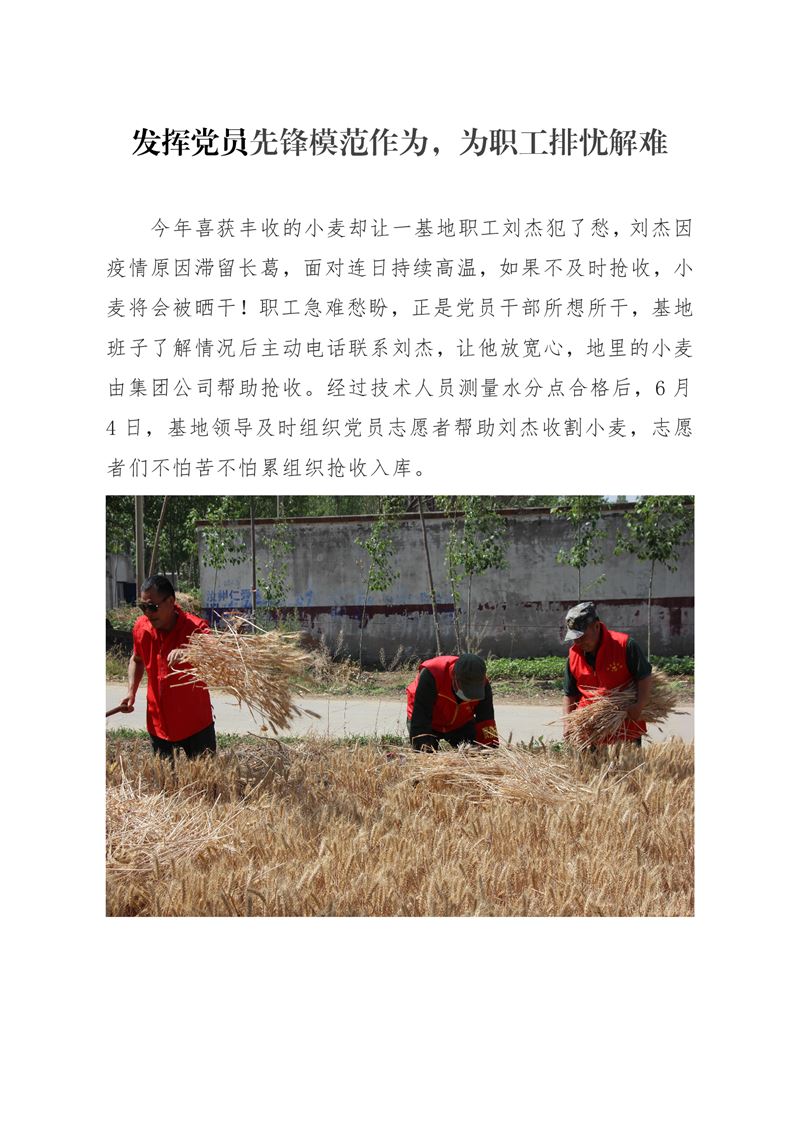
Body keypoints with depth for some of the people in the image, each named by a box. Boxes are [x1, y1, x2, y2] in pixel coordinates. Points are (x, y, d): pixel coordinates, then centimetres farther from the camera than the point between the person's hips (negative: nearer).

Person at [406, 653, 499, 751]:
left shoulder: (483, 685, -25)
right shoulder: (430, 675, -39)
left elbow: (486, 721, -19)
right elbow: (420, 718, -39)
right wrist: (424, 750, -43)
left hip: (461, 724, 3)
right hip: (430, 724, -3)